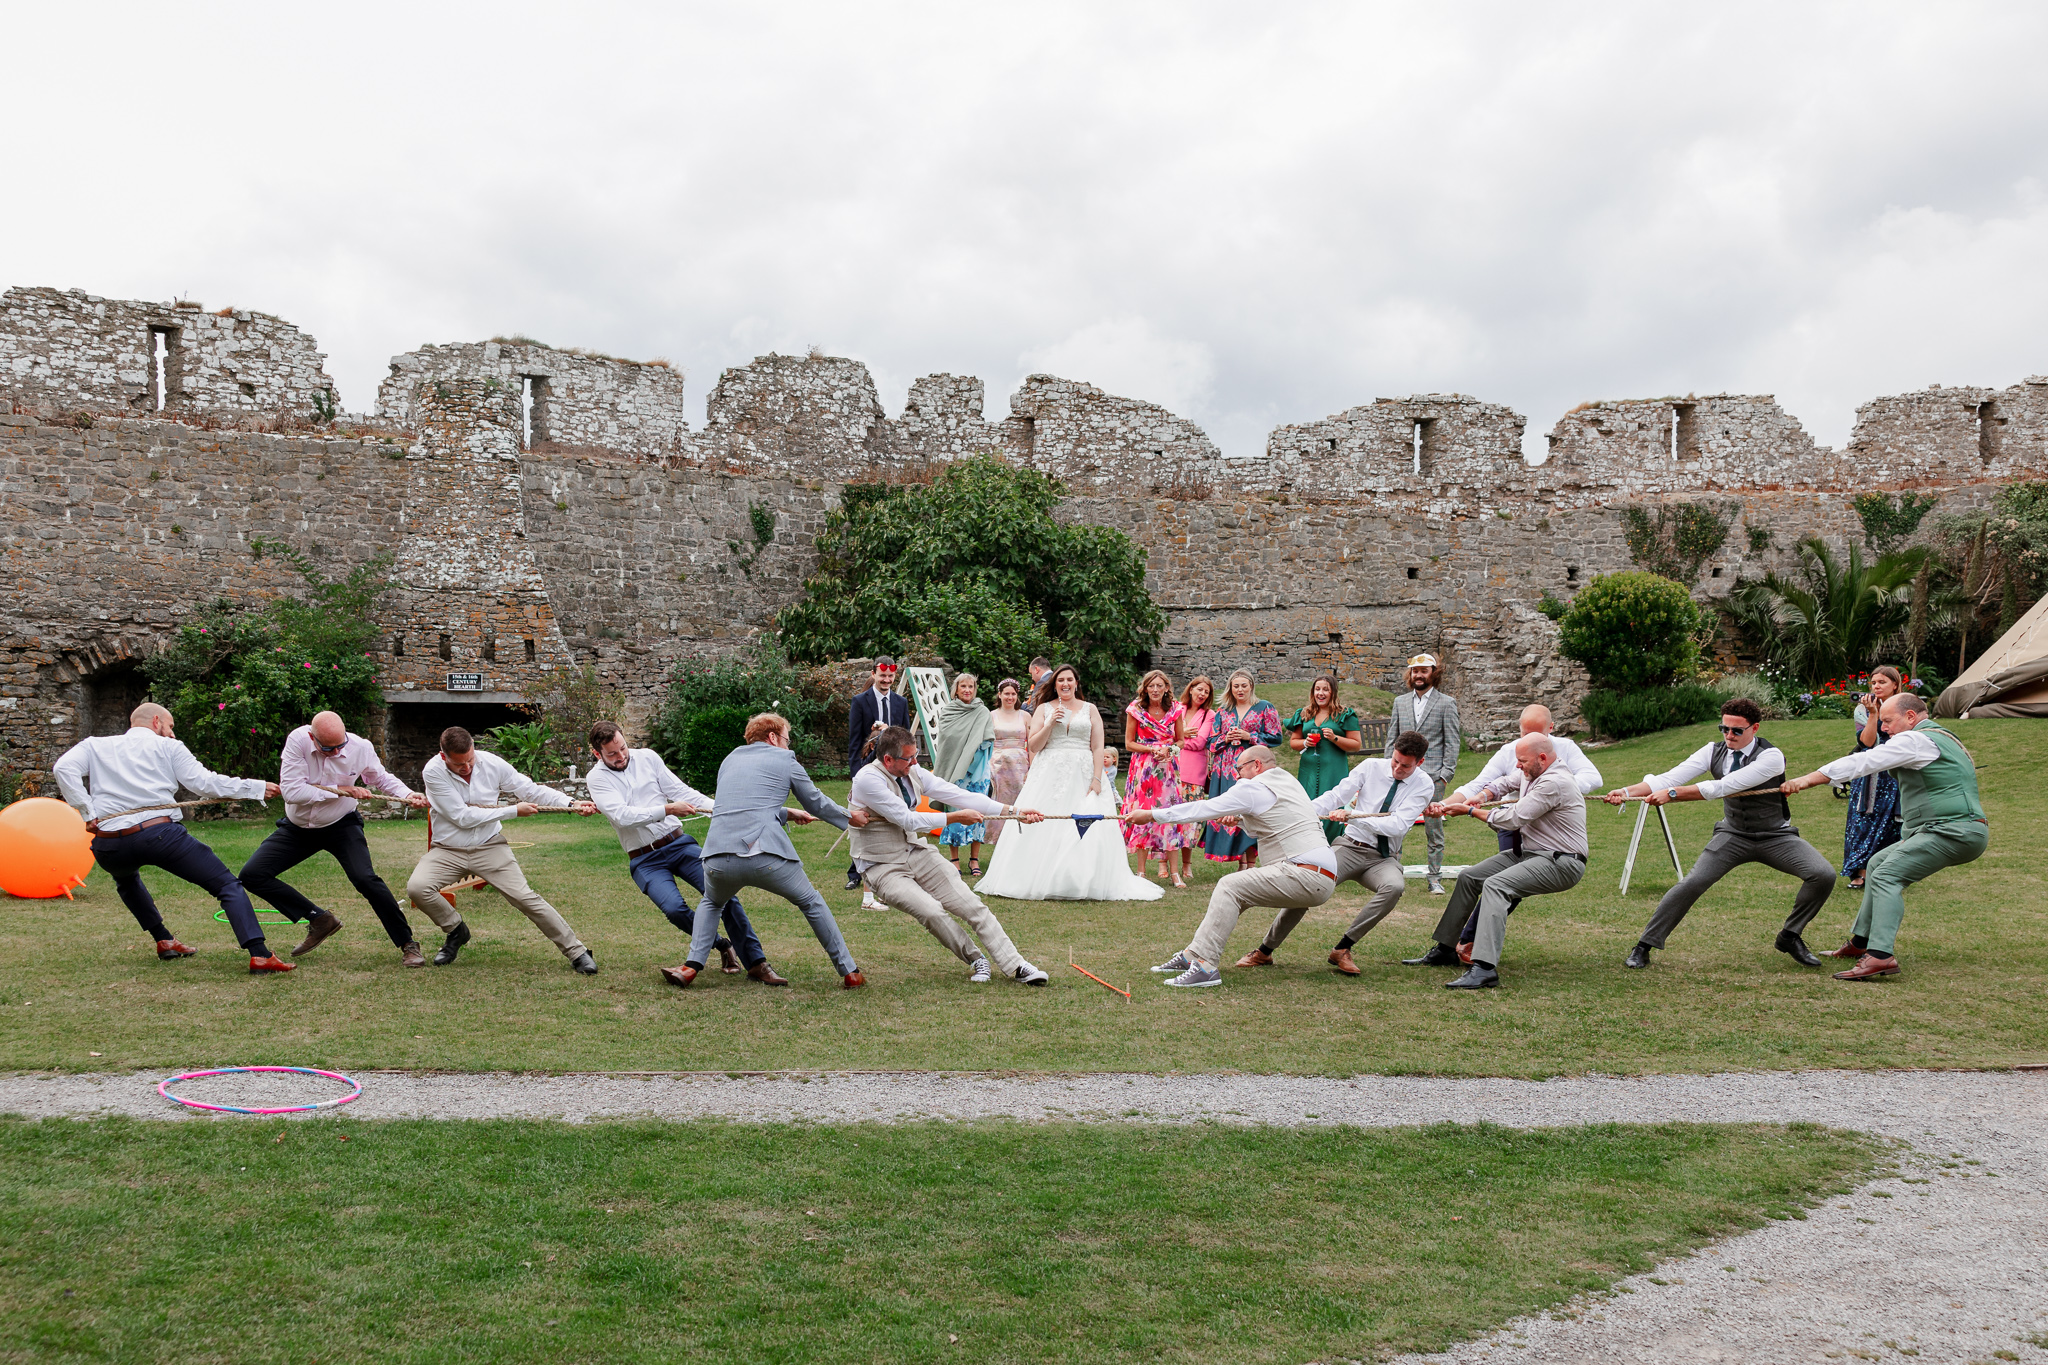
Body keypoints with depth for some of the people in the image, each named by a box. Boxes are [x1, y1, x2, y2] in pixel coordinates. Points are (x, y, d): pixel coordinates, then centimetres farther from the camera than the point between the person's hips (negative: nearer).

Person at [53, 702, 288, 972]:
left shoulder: (95, 746, 22)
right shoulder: (167, 747, 14)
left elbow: (63, 768, 3)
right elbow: (204, 782, 4)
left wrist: (87, 813, 2)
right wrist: (257, 788, 11)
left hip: (110, 845, 4)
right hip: (160, 833, -4)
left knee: (126, 879, 41)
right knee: (228, 886, 2)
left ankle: (164, 941, 32)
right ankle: (260, 955, -17)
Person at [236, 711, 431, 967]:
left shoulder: (361, 747, -18)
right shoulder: (297, 741, -23)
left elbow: (381, 778, 2)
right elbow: (291, 791, -27)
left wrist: (408, 795, -17)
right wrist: (340, 790, -27)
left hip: (341, 826, -2)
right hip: (296, 828, 2)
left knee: (366, 879, -22)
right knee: (251, 876, -8)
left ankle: (408, 945, -10)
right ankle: (319, 920, 3)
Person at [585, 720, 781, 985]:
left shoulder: (647, 758, 6)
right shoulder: (597, 779, -2)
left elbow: (681, 791, 3)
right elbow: (622, 816, -16)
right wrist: (667, 810, -24)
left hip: (679, 843, 2)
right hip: (644, 860, -2)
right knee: (674, 909, -26)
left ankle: (756, 963, -7)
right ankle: (722, 946, 2)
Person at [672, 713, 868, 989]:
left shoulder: (729, 760, 26)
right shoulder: (785, 760, 12)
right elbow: (816, 803, 20)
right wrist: (850, 818, 36)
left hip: (718, 858, 3)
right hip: (767, 856, -3)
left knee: (712, 903, 34)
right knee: (812, 903, 19)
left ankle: (691, 966, 13)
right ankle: (850, 973, 19)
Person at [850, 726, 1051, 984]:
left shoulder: (913, 773, 1)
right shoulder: (868, 779, -19)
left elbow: (958, 795, -2)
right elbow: (908, 820, -21)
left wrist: (1013, 812, -8)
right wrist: (956, 818, -15)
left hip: (916, 853, 6)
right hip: (884, 868, -6)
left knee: (971, 904, -7)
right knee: (931, 911, -25)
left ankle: (1016, 966, -6)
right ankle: (975, 959, -1)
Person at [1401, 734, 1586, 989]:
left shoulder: (1554, 782, -23)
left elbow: (1513, 819, -21)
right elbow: (1503, 784, 23)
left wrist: (1470, 811, -7)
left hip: (1561, 863, -11)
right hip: (1527, 852, 11)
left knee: (1495, 885, -31)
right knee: (1468, 877, 10)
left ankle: (1484, 969, -41)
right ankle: (1445, 950, 18)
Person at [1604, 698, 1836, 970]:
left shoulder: (1771, 756, -22)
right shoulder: (1714, 751, -8)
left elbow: (1725, 787, -33)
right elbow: (1671, 777, -17)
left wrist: (1672, 794, -38)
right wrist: (1627, 791, -33)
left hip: (1775, 836, -1)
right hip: (1733, 834, 1)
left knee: (1823, 875, -20)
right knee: (1691, 884, -16)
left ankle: (1790, 937, 2)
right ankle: (1644, 946, -6)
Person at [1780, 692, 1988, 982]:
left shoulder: (1916, 740, -9)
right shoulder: (1940, 737, 23)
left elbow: (1862, 762, -14)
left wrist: (1807, 780, -15)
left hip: (1954, 832, -11)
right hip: (1956, 830, 11)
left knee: (1887, 876, -20)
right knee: (1878, 863, 19)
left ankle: (1881, 956, -32)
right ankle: (1861, 941, 23)